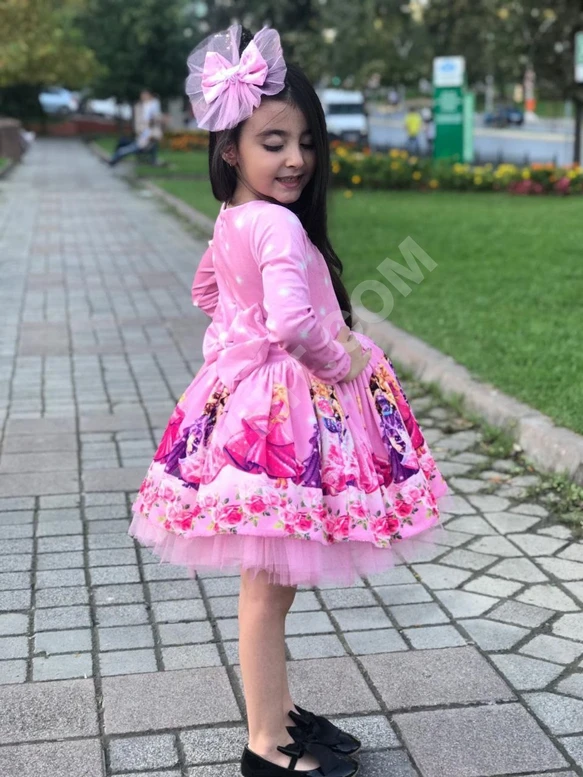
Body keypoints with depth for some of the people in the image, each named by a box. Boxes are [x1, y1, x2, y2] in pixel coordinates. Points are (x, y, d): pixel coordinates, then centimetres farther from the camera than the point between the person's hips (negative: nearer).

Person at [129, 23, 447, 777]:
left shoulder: (231, 222, 9)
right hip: (281, 412, -10)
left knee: (268, 584, 20)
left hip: (246, 401, 10)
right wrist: (344, 362, -15)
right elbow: (293, 321, -33)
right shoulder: (280, 225, -21)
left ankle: (277, 709, 36)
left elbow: (207, 292, 25)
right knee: (268, 588, 2)